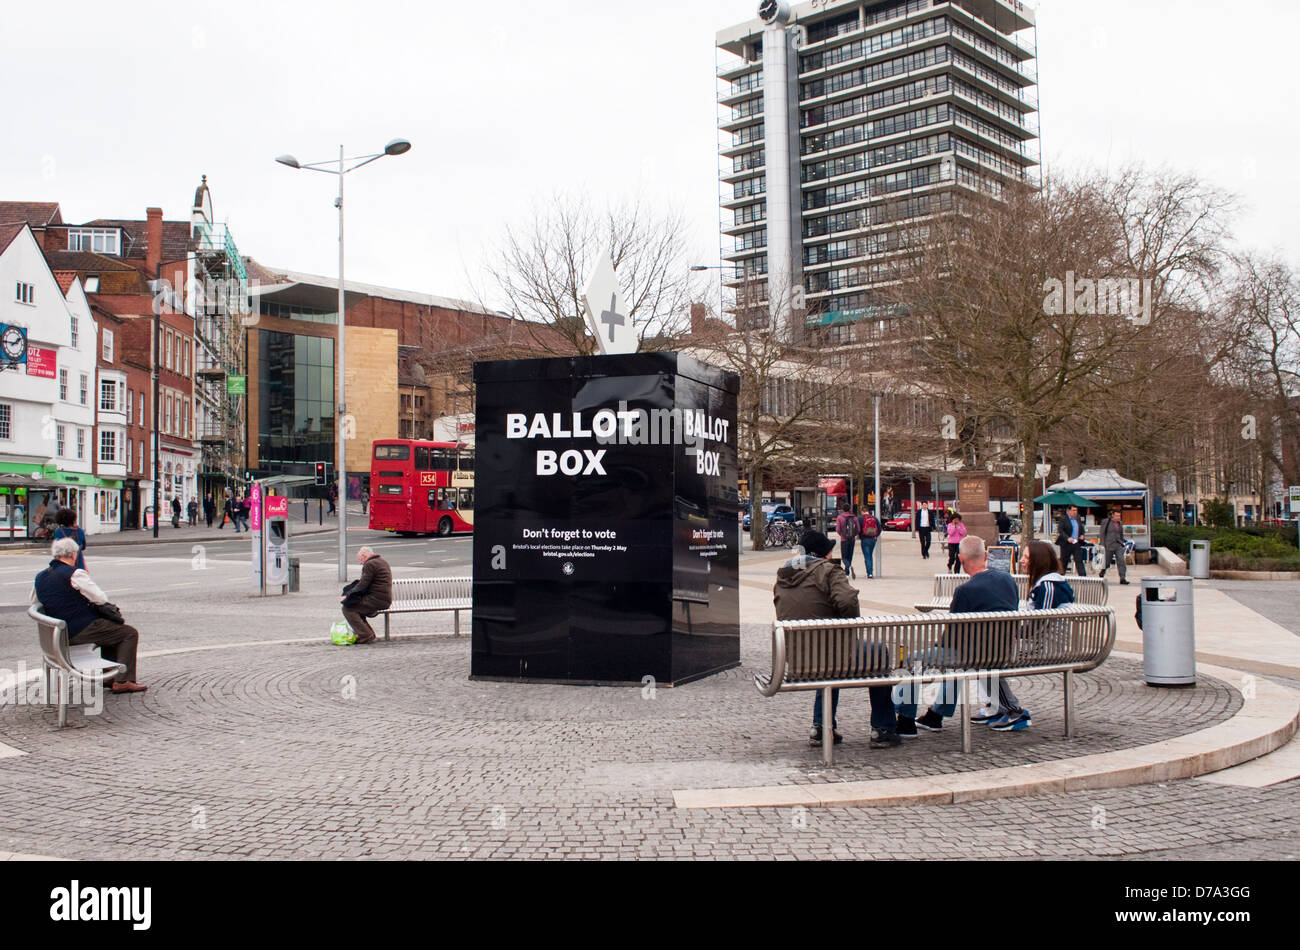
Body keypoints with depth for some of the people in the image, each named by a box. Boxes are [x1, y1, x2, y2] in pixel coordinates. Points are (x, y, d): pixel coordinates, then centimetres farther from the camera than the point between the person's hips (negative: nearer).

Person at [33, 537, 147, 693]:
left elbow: (35, 602, 23)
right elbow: (100, 598, -14)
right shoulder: (74, 574, -16)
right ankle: (123, 681, -7)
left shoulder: (40, 577, 8)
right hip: (82, 630, -9)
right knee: (130, 633, 1)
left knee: (111, 628, 30)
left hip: (61, 633, 9)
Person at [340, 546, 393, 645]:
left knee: (347, 608, -9)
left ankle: (366, 636, -13)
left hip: (377, 599, -10)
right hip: (386, 600, 10)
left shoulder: (370, 565, -10)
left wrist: (347, 595, -8)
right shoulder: (383, 562, 21)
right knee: (355, 607, 22)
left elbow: (362, 585, -15)